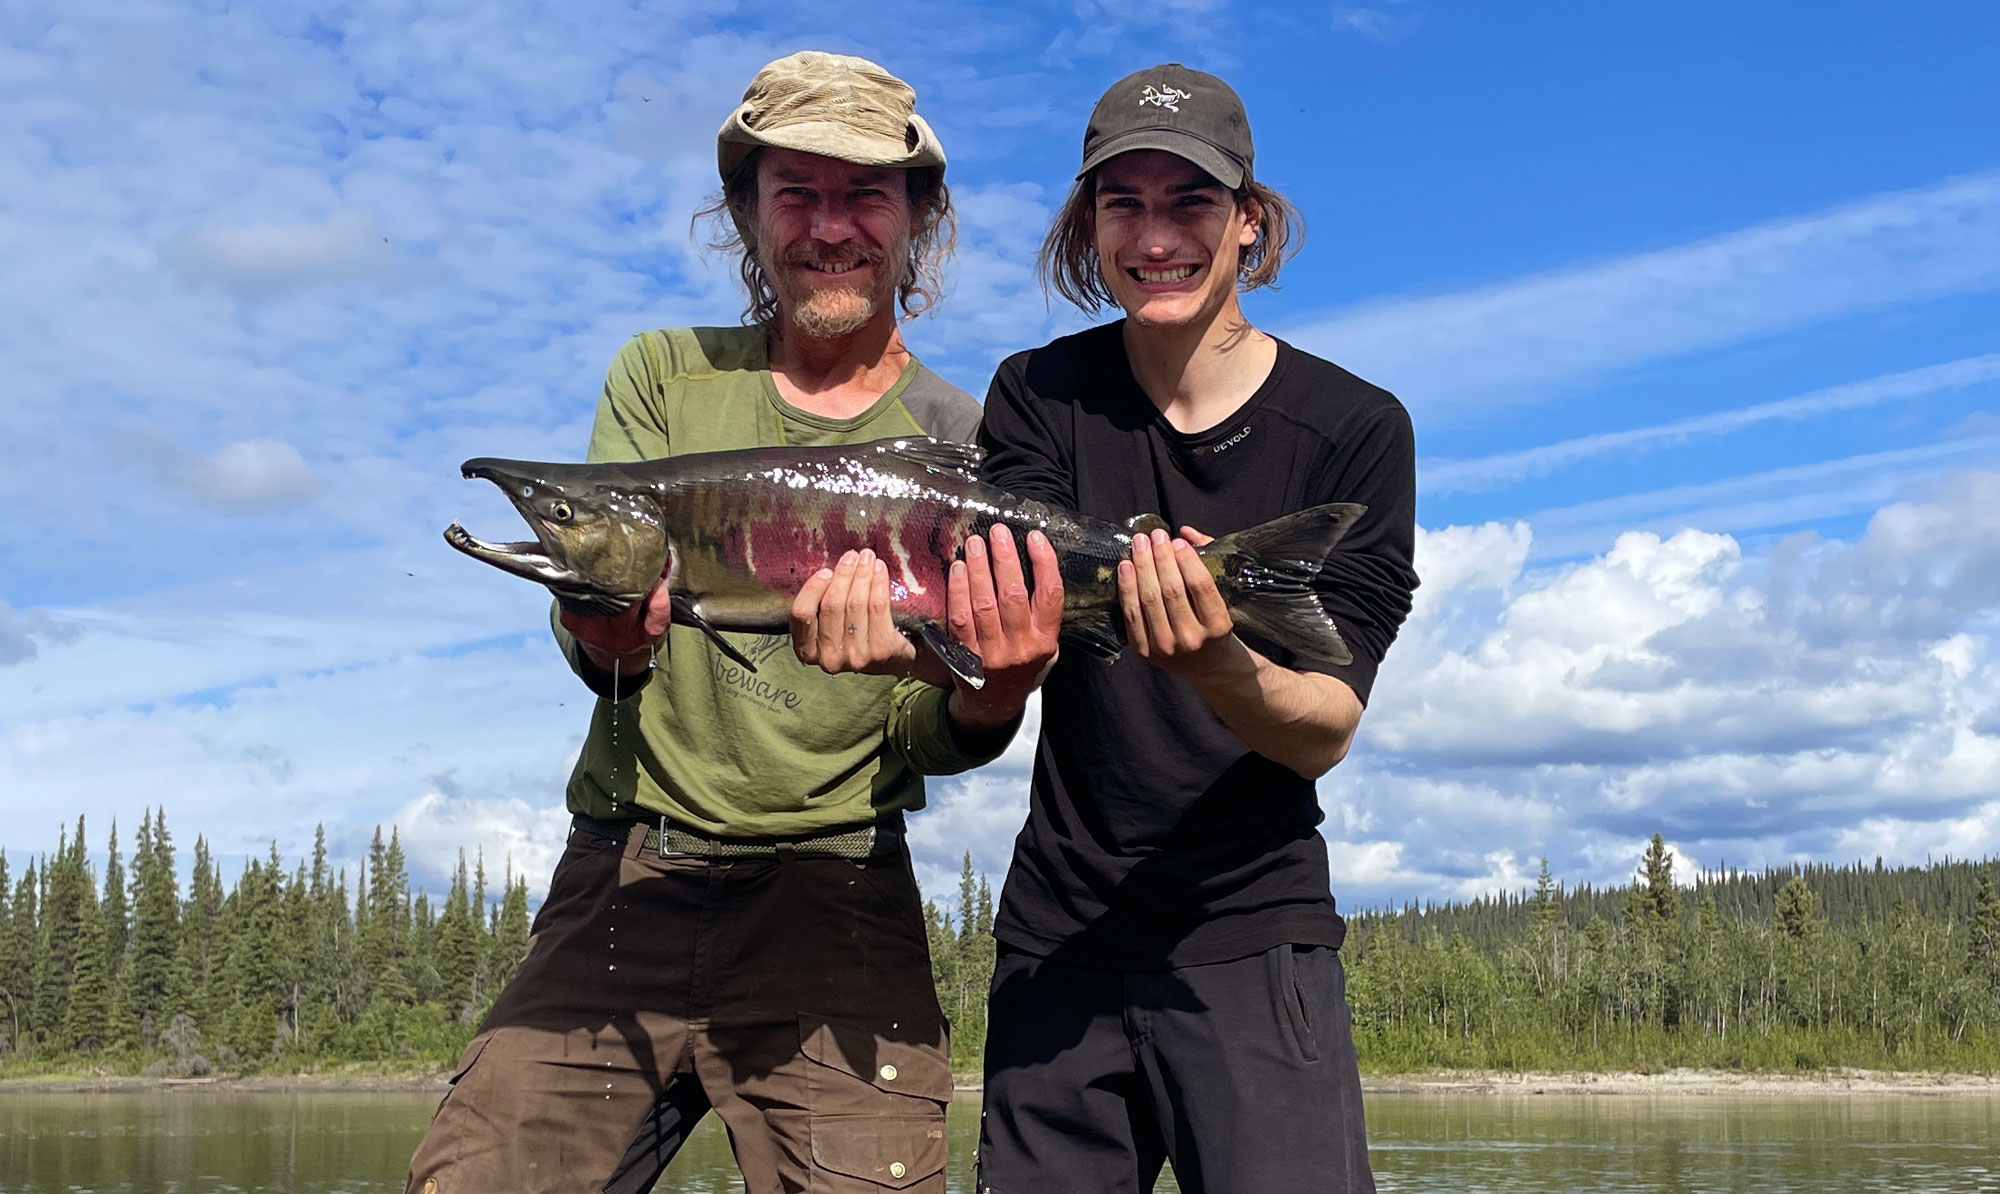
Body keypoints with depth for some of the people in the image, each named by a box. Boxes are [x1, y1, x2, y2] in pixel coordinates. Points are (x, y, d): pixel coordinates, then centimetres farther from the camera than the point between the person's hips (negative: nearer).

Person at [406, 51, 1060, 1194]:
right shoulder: (665, 375, 8)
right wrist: (604, 635, -27)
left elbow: (927, 745, -3)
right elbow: (595, 652, -2)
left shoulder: (967, 443, 4)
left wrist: (993, 698, -27)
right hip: (626, 875, 1)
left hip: (836, 897, -1)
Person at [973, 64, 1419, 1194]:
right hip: (1058, 931, 2)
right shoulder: (1042, 398, 0)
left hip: (1258, 940, -2)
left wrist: (1218, 667, -34)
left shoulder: (1357, 428, -6)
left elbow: (1327, 729, -12)